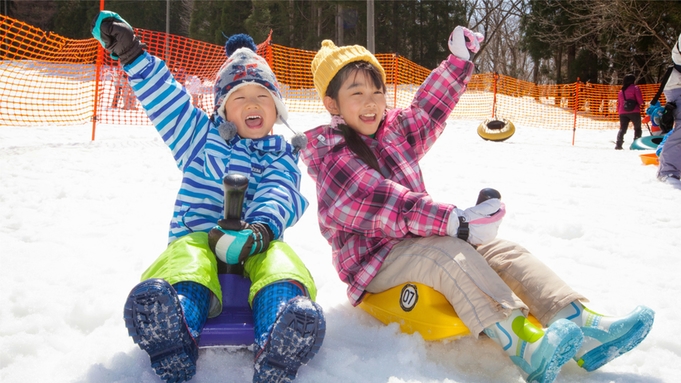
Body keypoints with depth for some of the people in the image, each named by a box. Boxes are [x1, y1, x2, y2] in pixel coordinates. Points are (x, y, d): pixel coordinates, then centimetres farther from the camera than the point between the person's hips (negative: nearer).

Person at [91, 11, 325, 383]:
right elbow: (165, 96, 16)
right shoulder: (202, 137, 24)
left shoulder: (282, 154, 18)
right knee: (185, 267, -38)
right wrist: (132, 53, 4)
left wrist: (262, 229, -25)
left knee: (281, 265, -37)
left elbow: (280, 195, -3)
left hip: (256, 244, 0)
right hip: (198, 236, 1)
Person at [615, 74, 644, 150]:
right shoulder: (635, 88, -1)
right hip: (634, 111, -4)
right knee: (637, 128, 9)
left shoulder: (621, 91, 17)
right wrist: (639, 103, 12)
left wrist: (619, 112, 25)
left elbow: (618, 103, 18)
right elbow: (640, 100, -9)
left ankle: (618, 144, -8)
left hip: (622, 112, 4)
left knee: (622, 129, 6)